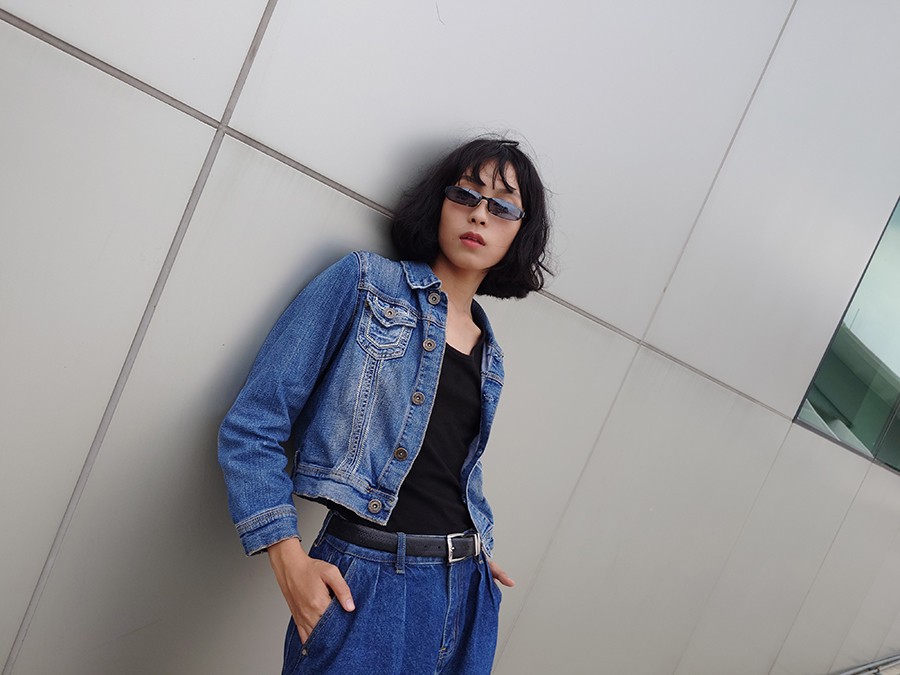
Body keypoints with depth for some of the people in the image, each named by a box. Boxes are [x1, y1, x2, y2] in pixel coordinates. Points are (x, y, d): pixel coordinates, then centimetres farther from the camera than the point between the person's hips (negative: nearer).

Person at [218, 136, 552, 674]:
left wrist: (478, 552, 9)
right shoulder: (364, 284, -3)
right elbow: (252, 428, -7)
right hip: (366, 587, -5)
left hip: (468, 596, 6)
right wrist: (289, 560, -15)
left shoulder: (488, 354, 13)